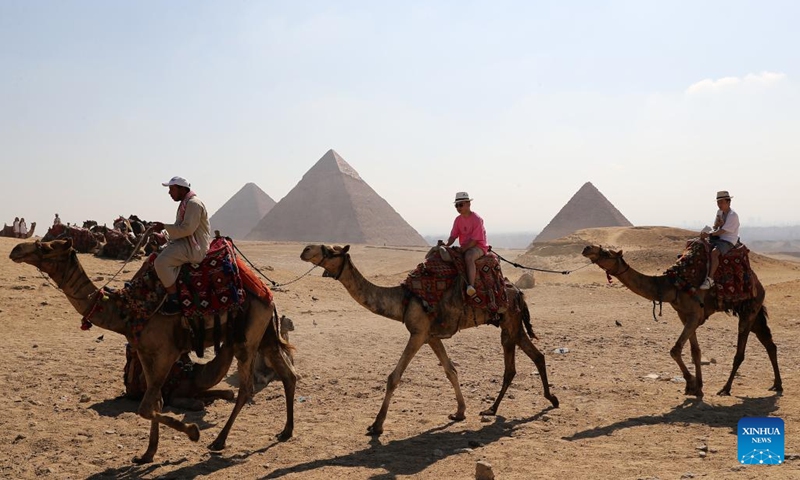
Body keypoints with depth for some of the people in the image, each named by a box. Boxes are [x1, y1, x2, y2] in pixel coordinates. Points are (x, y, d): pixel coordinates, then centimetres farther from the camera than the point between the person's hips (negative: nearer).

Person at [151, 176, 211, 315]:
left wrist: (164, 227, -16)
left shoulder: (194, 203, -15)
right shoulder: (185, 203, 18)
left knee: (162, 261, -25)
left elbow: (187, 229, -23)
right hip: (185, 243, 11)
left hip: (194, 247, -11)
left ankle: (174, 301, -19)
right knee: (158, 255, 17)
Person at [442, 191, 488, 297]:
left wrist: (463, 249, -24)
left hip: (479, 246, -8)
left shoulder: (477, 219, -15)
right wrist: (446, 245, -16)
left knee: (469, 256, -39)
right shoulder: (458, 220, 6)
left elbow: (474, 240, -19)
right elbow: (453, 236, 4)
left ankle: (471, 286, -48)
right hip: (465, 248, 8)